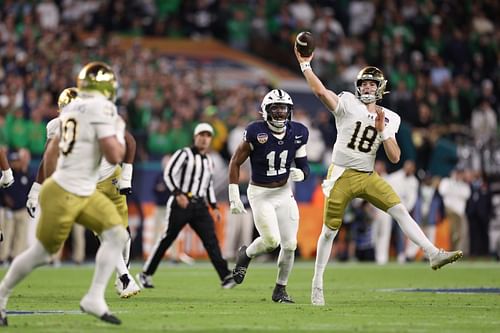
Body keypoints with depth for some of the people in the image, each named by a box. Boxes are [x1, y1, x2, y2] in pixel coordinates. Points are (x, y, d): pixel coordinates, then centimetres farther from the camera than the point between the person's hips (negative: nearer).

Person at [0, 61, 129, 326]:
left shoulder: (72, 109, 10)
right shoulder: (102, 108, -16)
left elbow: (51, 152, 18)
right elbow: (113, 156, -20)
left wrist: (49, 182, 27)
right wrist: (120, 133, -1)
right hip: (63, 195, -9)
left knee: (117, 235, 1)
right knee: (41, 253, 5)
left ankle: (94, 298, 1)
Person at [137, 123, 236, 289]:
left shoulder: (209, 161, 19)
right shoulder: (184, 154, -3)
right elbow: (168, 174, -11)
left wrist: (214, 207, 17)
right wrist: (178, 193, -22)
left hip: (199, 205, 5)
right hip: (181, 204, -5)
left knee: (211, 239, -7)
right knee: (167, 239, -2)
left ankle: (225, 277, -14)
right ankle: (146, 274, 10)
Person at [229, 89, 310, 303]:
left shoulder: (297, 133, -3)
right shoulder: (256, 132, -17)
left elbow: (304, 165, 5)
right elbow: (235, 163, -9)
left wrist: (301, 173, -20)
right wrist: (234, 197, -11)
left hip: (284, 193, 4)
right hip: (260, 194, -4)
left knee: (289, 244, 0)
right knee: (271, 240, -17)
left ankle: (280, 289, 17)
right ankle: (245, 255, 16)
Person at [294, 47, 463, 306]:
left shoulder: (389, 119, 6)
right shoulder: (348, 104, -5)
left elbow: (394, 158, 0)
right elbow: (321, 91, -22)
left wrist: (382, 131, -11)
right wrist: (305, 65, -25)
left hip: (368, 177, 3)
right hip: (341, 176, -3)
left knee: (400, 210, -14)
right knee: (329, 230, 2)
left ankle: (433, 254, -19)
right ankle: (317, 284, 14)